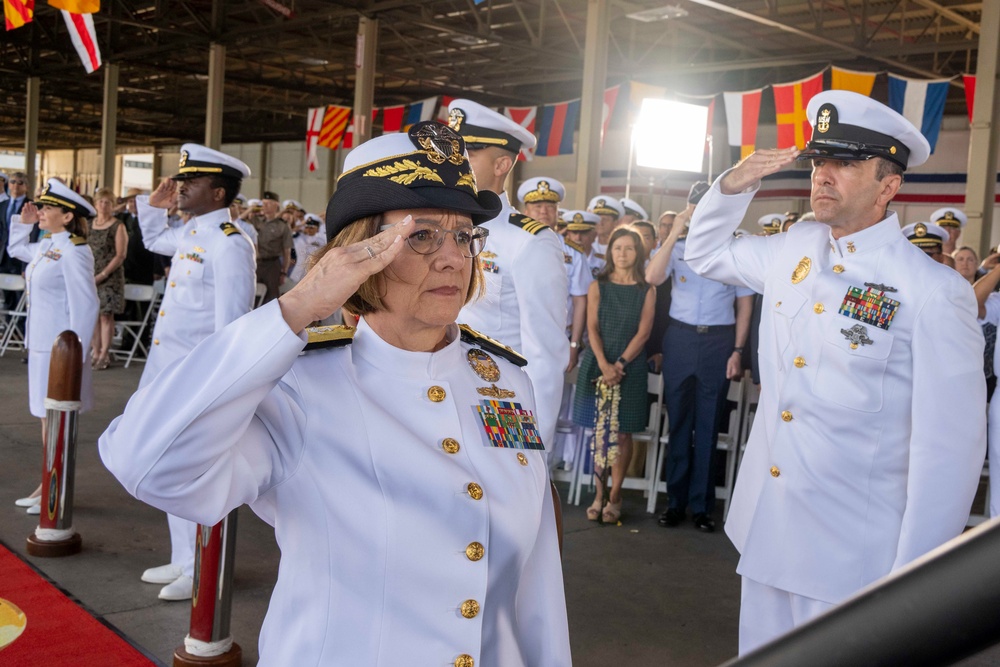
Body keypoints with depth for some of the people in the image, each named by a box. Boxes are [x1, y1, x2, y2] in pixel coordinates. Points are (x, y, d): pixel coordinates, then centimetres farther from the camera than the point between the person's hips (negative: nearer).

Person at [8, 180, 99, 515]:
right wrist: (23, 222, 14)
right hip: (42, 345, 9)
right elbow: (15, 249, 32)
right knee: (47, 418, 16)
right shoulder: (46, 246, 9)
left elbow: (84, 306, -20)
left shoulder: (73, 251, -18)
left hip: (61, 349, -9)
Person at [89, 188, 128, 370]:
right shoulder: (90, 225, 12)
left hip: (110, 277, -5)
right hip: (91, 276, 5)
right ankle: (95, 352, 11)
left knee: (106, 314, -5)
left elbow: (120, 255, -8)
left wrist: (102, 275, -13)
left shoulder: (118, 227, -3)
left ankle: (104, 354, 0)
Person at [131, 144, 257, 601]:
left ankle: (202, 572, 14)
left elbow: (231, 324, -20)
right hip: (167, 373, 9)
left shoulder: (229, 244, -17)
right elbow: (153, 240, 35)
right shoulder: (189, 234, 10)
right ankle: (184, 560, 32)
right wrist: (155, 205, 17)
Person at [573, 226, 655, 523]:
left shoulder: (647, 290, 4)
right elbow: (592, 328, -2)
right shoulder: (598, 286, 6)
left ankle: (615, 496, 9)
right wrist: (604, 365, -17)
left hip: (630, 367, -1)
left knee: (623, 433, 0)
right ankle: (599, 494, 10)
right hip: (598, 364, 1)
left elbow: (643, 332, -3)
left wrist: (620, 364, -15)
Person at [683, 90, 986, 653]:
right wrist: (733, 186, 2)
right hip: (765, 531, 6)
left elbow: (950, 448, -14)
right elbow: (705, 253, 22)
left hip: (853, 557, -6)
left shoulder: (934, 292, -14)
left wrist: (910, 588, -13)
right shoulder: (792, 250, 4)